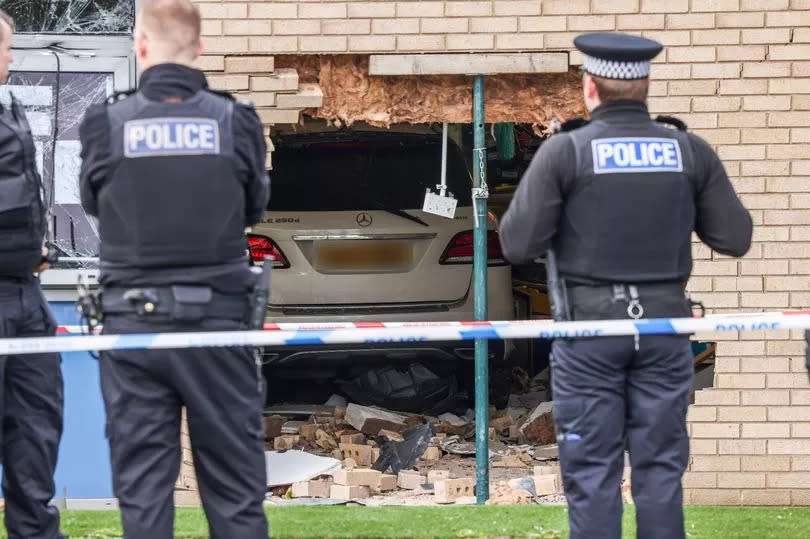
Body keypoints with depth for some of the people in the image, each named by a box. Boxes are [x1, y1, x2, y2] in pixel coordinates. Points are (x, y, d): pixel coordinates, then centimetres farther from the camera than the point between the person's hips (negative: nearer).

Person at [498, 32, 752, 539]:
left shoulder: (565, 151, -7)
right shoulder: (690, 151, 0)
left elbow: (518, 244, -8)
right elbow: (735, 239, 4)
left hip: (589, 326, -2)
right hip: (663, 324, 2)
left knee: (593, 472, 2)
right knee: (660, 468, 7)